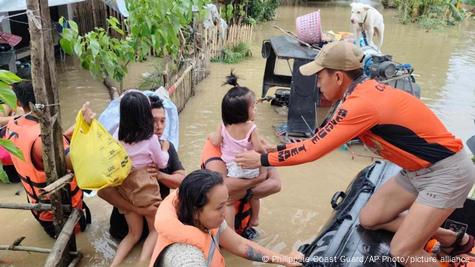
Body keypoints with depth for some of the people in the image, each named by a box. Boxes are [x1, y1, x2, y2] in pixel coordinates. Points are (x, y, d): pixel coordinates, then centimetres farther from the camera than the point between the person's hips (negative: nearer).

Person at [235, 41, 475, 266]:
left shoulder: (361, 103, -28)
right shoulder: (363, 92, 0)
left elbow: (313, 150, -23)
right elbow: (321, 141, 5)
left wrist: (262, 159, -13)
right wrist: (276, 148, 5)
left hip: (447, 171, -9)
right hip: (418, 169, 9)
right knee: (370, 219, 10)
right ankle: (451, 239, 24)